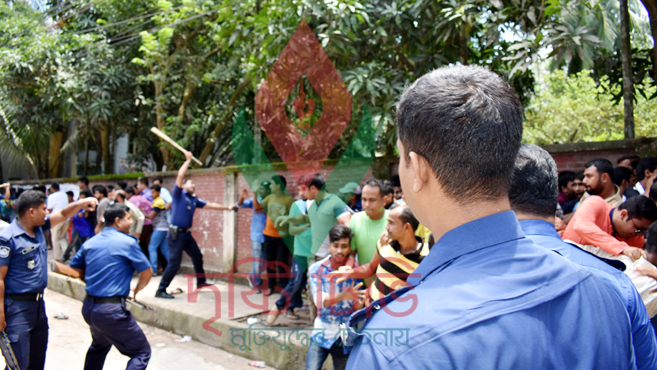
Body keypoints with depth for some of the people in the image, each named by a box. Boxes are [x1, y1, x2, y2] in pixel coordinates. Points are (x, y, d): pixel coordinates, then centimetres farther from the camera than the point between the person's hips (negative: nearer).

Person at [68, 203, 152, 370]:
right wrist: (136, 291, 14)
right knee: (142, 352, -2)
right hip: (112, 310, -8)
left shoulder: (90, 242, 9)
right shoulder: (128, 242, -10)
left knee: (99, 346, 34)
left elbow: (75, 267, 21)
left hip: (88, 307, 8)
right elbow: (146, 272, -4)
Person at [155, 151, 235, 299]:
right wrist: (188, 160, -7)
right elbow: (180, 176, -14)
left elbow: (210, 205, 21)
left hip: (187, 234, 8)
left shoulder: (194, 200, 14)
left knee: (197, 257, 20)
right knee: (174, 263, -11)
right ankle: (160, 290, -1)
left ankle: (201, 282, 39)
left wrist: (227, 208, 23)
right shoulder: (178, 194, -4)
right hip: (175, 234, -8)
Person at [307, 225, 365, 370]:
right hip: (322, 332, -1)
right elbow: (319, 301, -18)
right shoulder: (317, 269, -6)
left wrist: (361, 301, -29)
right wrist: (344, 295, -34)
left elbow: (357, 306, -6)